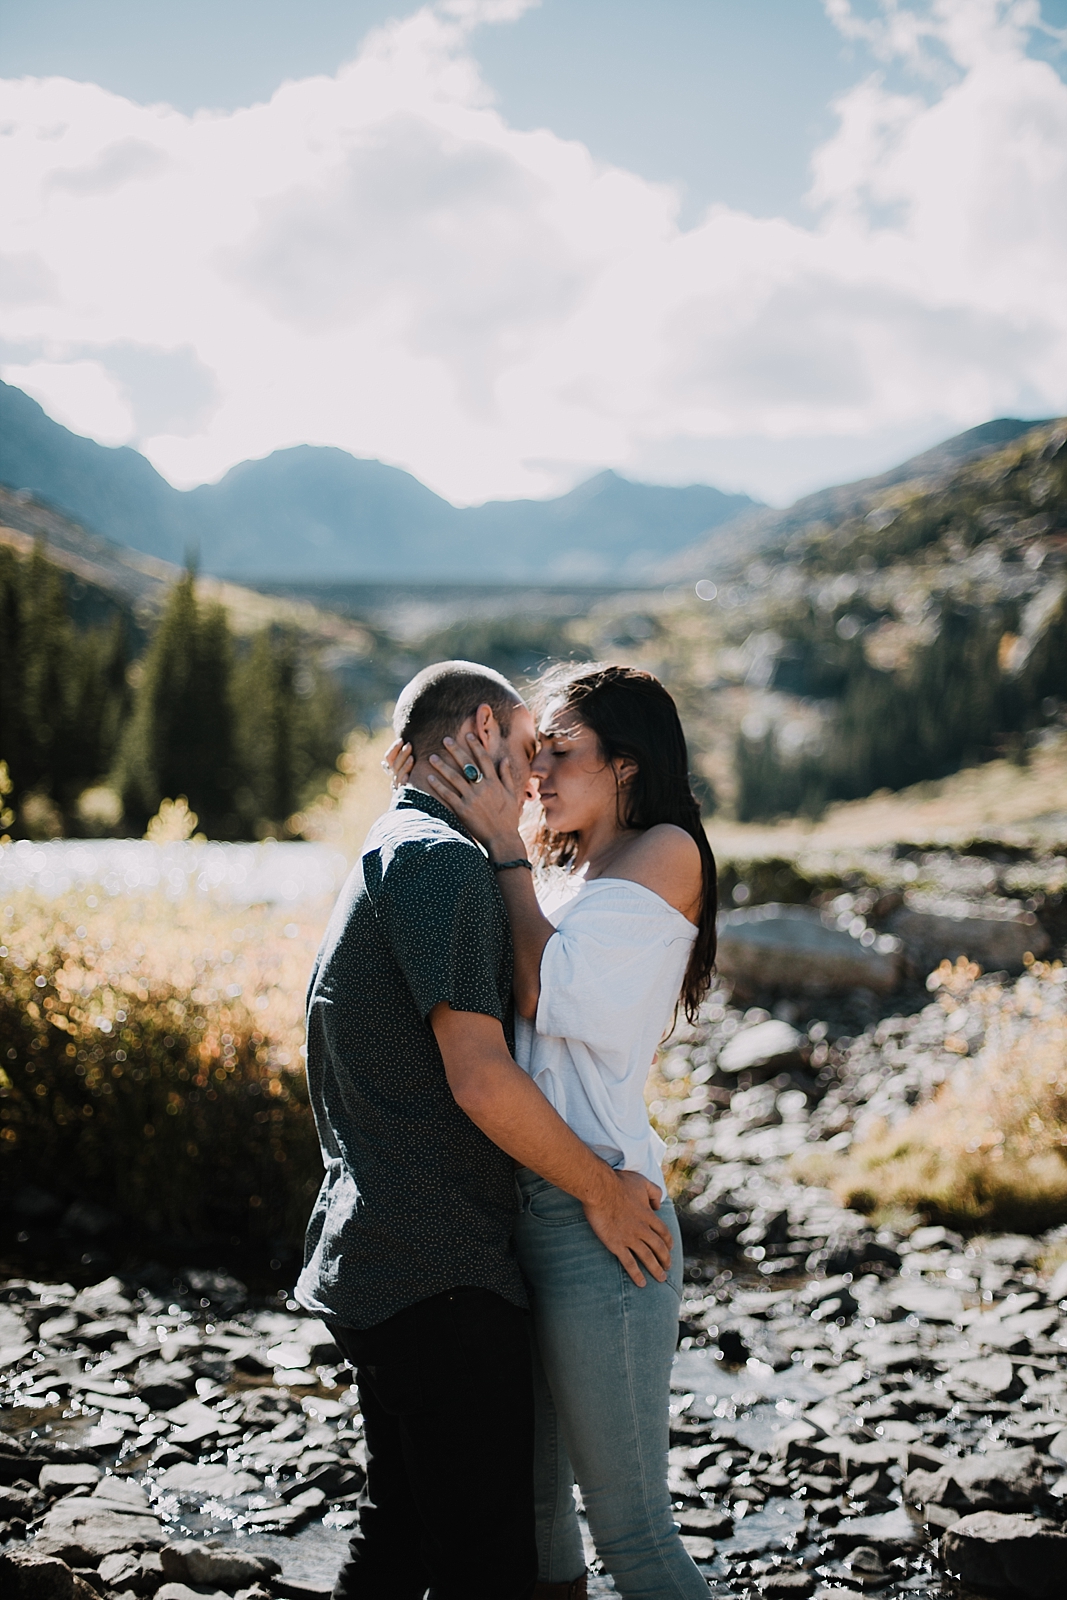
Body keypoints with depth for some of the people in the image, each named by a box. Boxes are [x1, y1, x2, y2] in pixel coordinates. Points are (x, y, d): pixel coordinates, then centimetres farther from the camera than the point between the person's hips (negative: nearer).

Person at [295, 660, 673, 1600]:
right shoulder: (442, 860, -15)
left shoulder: (387, 855, 18)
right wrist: (601, 1192, -12)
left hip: (375, 1259, 10)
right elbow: (480, 1080, -22)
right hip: (442, 1273, -10)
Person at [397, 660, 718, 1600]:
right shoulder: (559, 872, 17)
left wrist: (504, 844, -7)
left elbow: (547, 990, -14)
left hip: (596, 1219, -8)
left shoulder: (667, 853, -5)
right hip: (520, 1206, 8)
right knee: (528, 1496, 18)